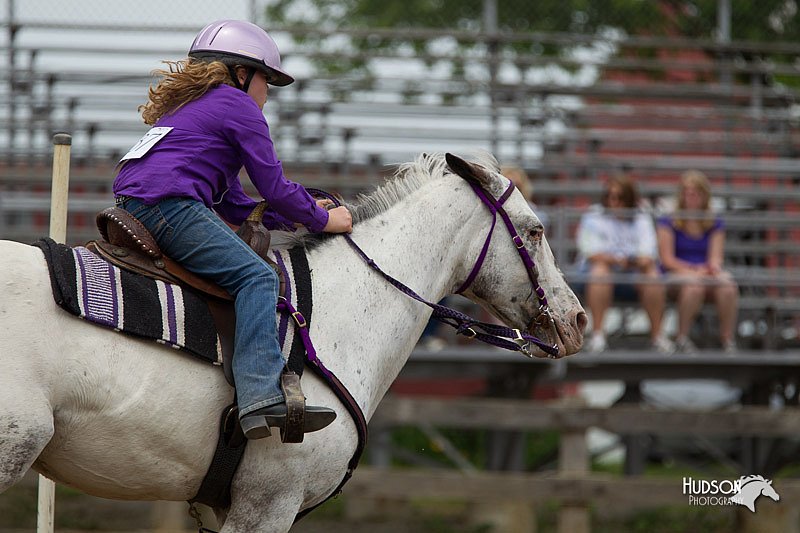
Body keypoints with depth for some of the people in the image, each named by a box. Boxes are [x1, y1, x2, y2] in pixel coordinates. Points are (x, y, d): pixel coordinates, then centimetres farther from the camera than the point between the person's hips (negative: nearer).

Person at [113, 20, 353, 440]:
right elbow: (274, 188, 1)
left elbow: (233, 203, 32)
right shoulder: (240, 107, 5)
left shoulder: (184, 105, 33)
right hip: (169, 205, -10)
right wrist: (321, 219, 16)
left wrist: (297, 216, 28)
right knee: (255, 276, -19)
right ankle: (262, 397, -37)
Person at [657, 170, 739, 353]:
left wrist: (714, 266, -21)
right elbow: (667, 259, -2)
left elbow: (716, 256, 5)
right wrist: (693, 270, -16)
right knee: (694, 285, -40)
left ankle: (727, 339, -24)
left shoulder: (715, 225, 16)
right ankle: (682, 337, -25)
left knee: (728, 286, -33)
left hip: (706, 274, 3)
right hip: (676, 274, -3)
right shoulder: (668, 223, 6)